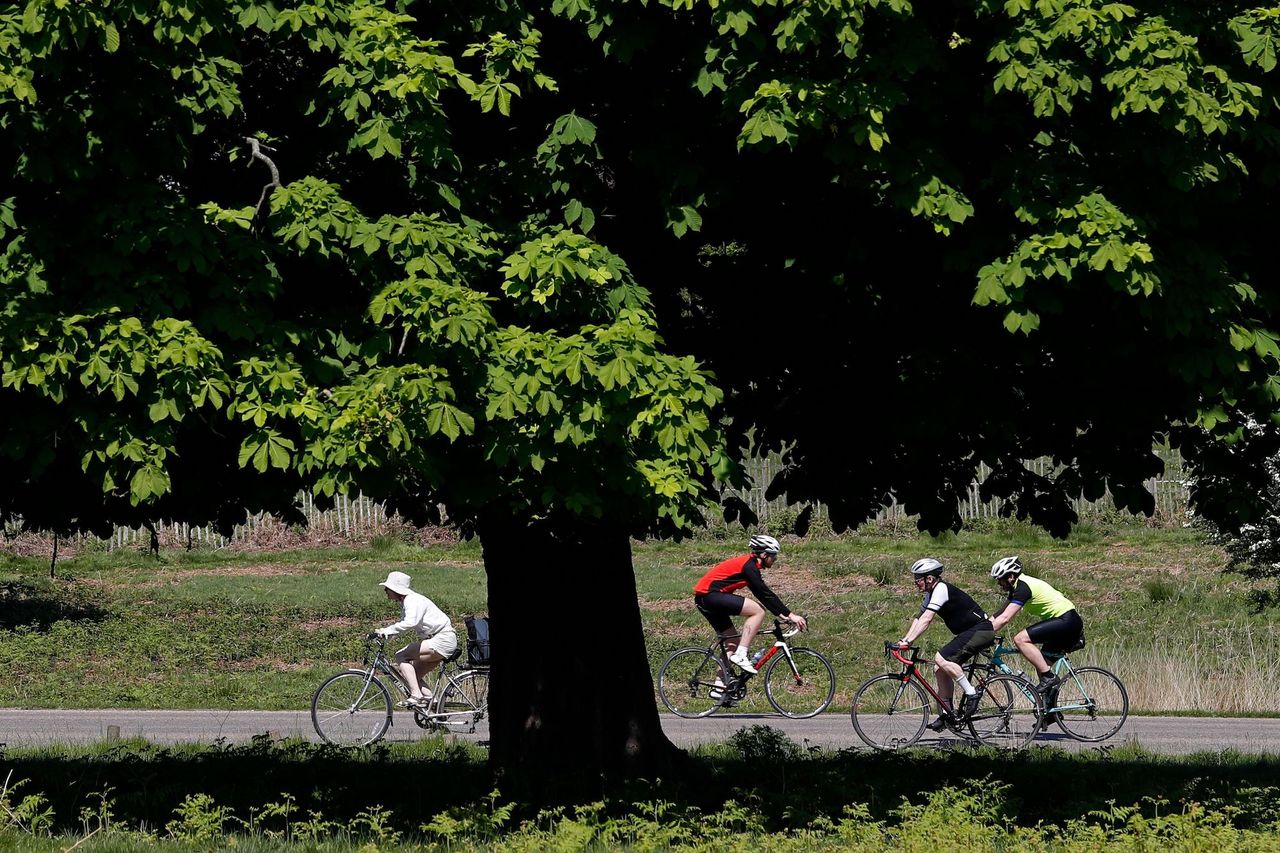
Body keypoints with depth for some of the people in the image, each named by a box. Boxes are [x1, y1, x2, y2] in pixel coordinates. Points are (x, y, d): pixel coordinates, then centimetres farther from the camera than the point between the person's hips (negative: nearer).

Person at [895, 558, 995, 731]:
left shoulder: (941, 589, -19)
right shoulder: (932, 593, 13)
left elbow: (926, 620, -27)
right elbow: (918, 619, 14)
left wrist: (908, 641, -31)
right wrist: (903, 640, 3)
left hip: (981, 630, -10)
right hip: (969, 632, 10)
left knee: (941, 659, -23)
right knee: (940, 669, 5)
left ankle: (971, 694, -15)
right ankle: (946, 714, 8)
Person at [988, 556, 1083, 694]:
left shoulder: (1023, 588, -15)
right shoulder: (1017, 587, 15)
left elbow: (1004, 619, -21)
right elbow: (1000, 614, 19)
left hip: (1066, 621, -10)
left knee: (1021, 639, -18)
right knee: (1041, 665, 13)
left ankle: (1049, 677, -17)